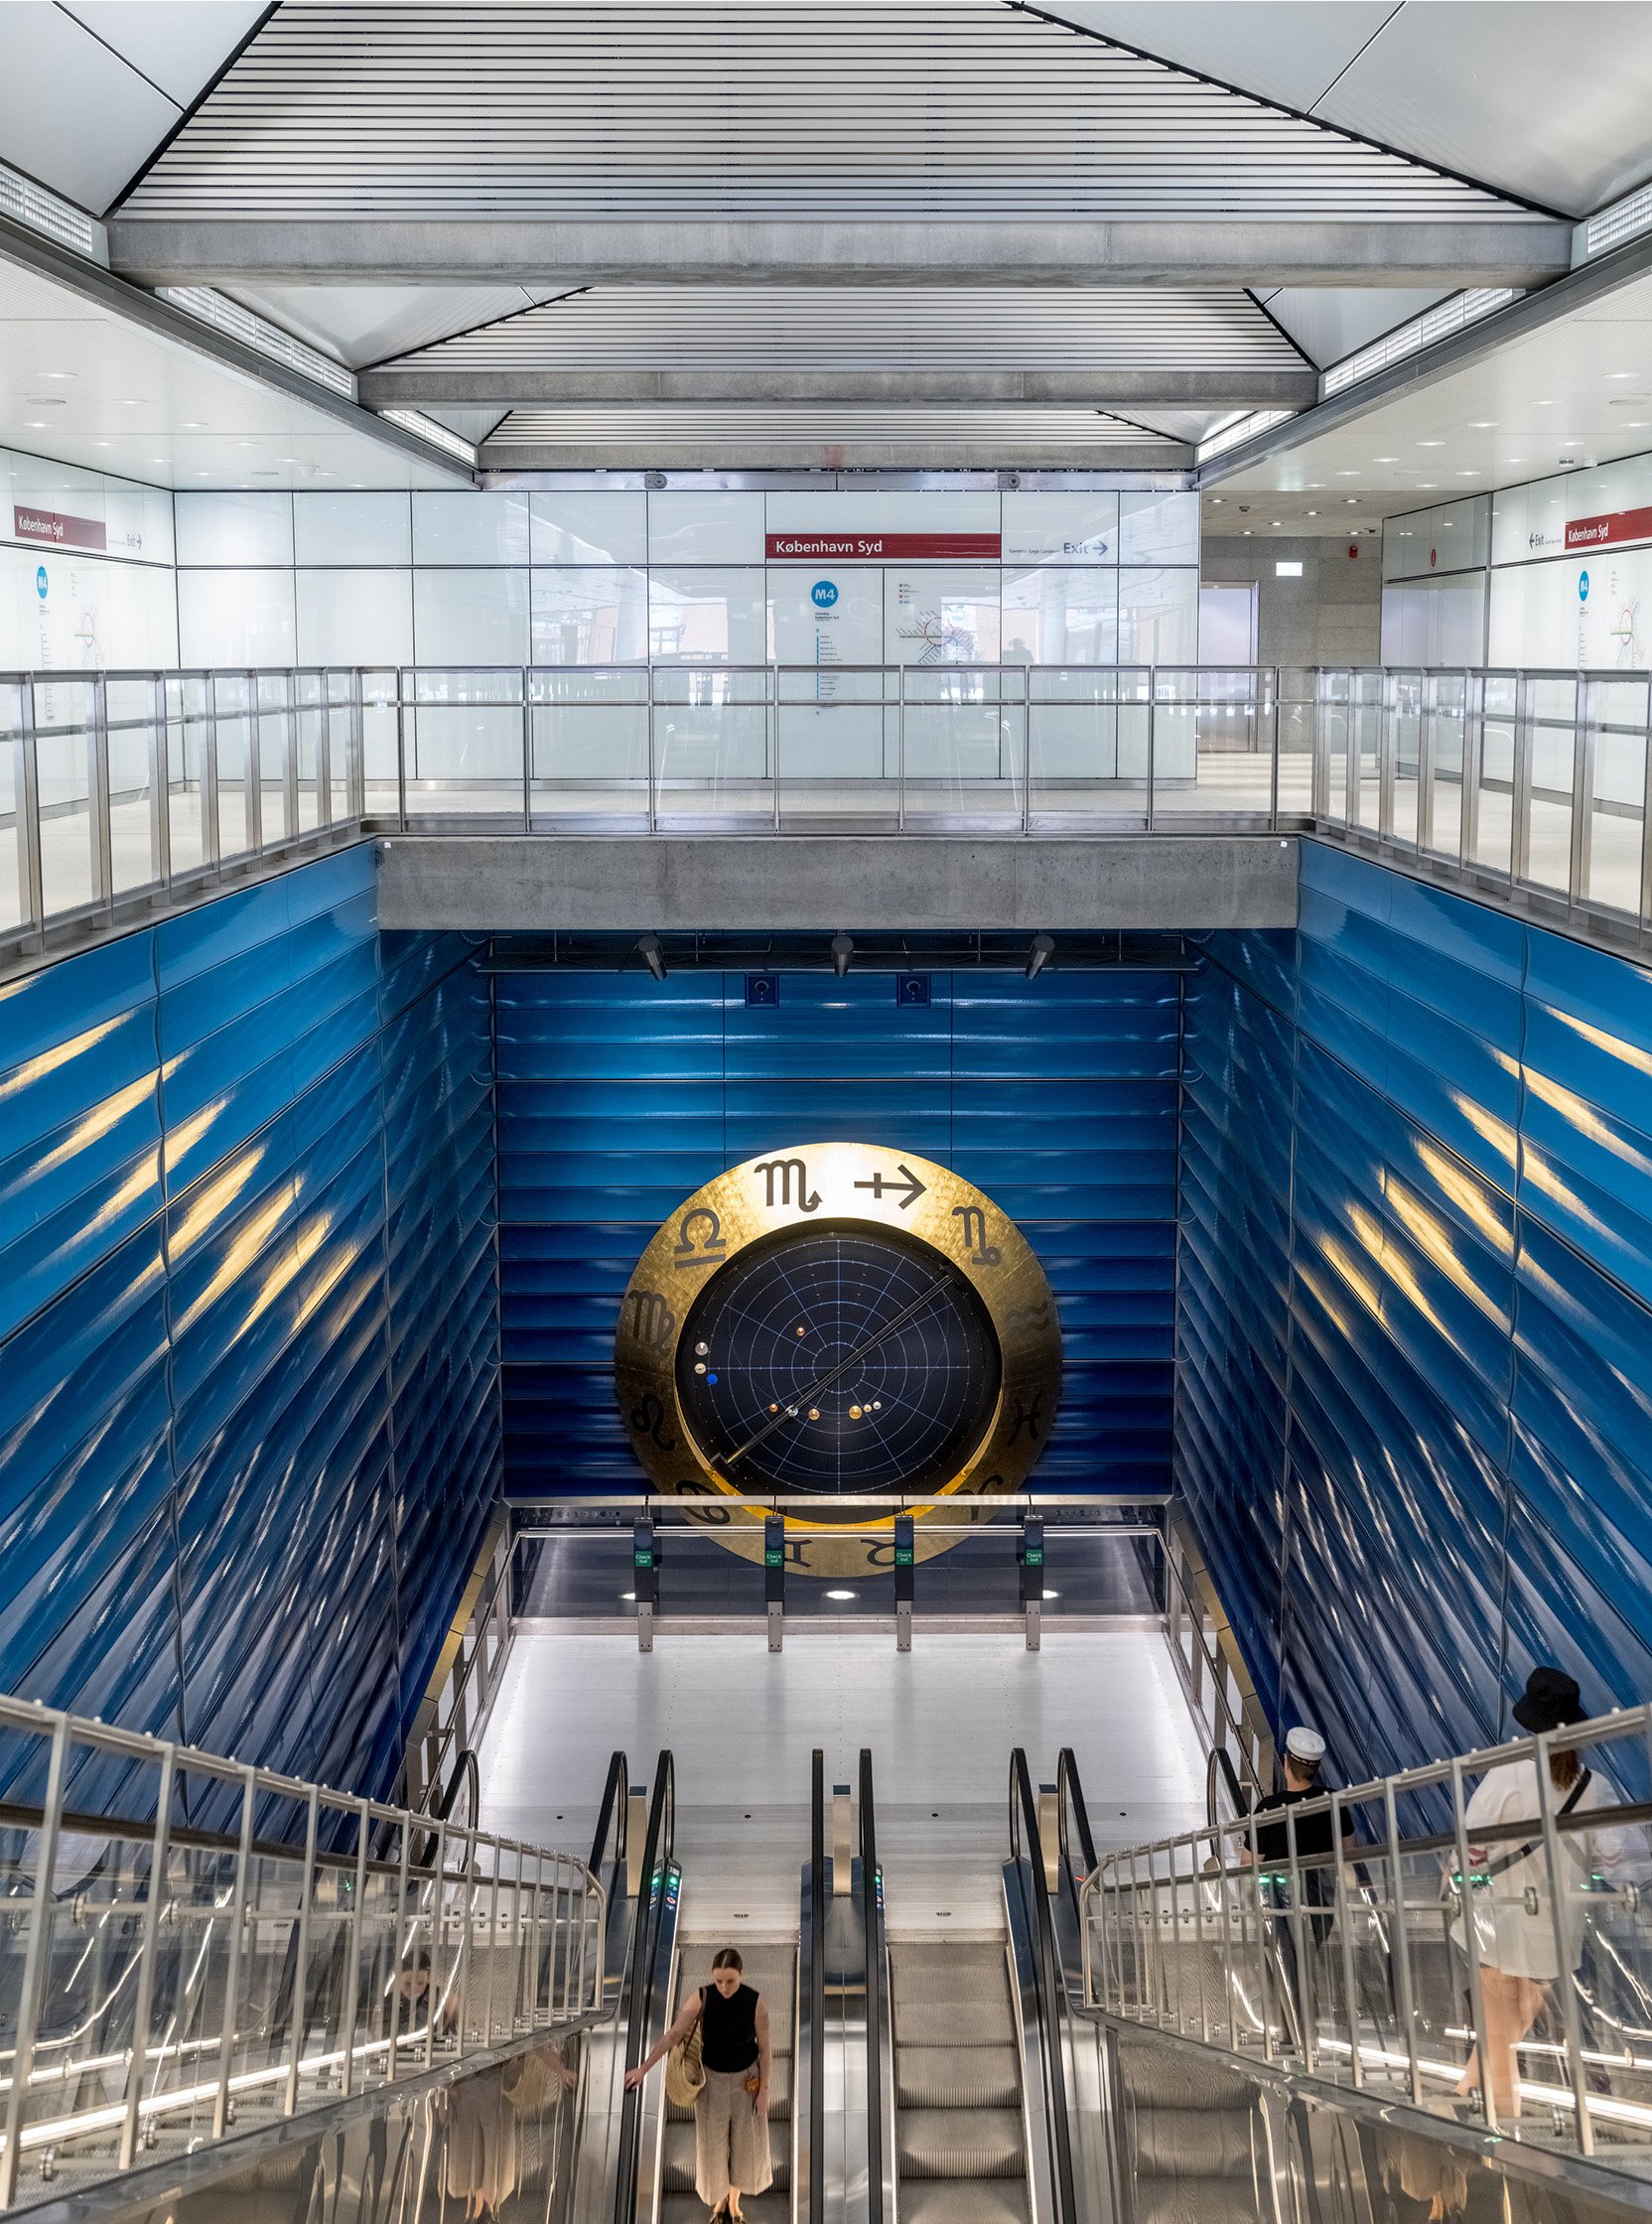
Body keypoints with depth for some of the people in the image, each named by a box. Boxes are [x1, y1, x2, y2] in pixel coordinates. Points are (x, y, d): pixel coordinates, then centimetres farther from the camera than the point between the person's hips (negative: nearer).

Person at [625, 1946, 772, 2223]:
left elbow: (764, 2048, -11)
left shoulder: (755, 2002, -22)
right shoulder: (701, 1997, -22)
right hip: (712, 2078, 0)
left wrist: (763, 2090, -7)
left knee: (744, 2141, 14)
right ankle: (719, 2199, 39)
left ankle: (734, 2201, 40)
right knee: (712, 2143, 11)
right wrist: (643, 2068, -28)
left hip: (746, 2079, 0)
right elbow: (673, 2035, -21)